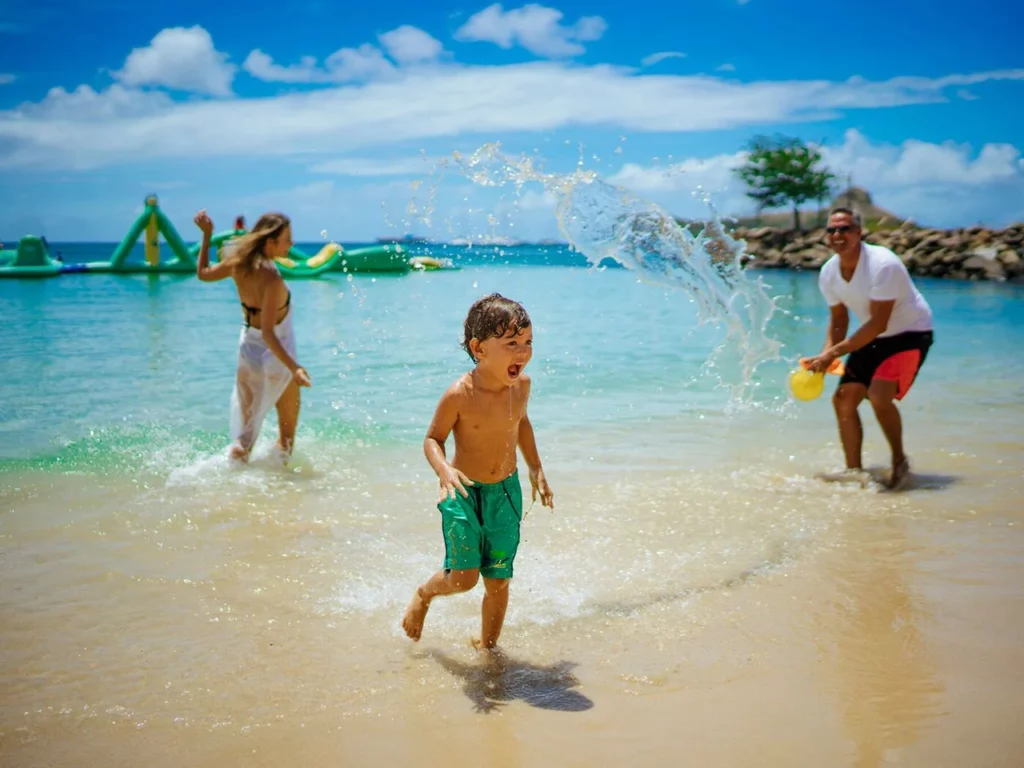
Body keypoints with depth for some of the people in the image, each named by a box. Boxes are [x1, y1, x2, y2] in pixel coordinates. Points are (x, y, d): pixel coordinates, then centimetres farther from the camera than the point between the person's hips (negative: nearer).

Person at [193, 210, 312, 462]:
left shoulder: (238, 263, -9)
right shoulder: (271, 278, -29)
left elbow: (203, 273, 12)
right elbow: (268, 333, -32)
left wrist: (206, 235, 19)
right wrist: (294, 367, -37)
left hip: (248, 349, 6)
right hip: (275, 355, -6)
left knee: (246, 423, 17)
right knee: (288, 423, 16)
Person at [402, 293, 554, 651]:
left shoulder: (521, 384, -6)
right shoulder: (459, 395, -22)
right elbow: (433, 439, -10)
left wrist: (536, 469, 15)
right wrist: (444, 470, -29)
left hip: (506, 493, 4)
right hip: (463, 492, -4)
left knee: (499, 581, 9)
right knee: (464, 575, -9)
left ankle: (487, 646, 31)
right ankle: (423, 594, 25)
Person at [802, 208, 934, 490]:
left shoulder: (883, 265, -29)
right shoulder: (828, 273, -7)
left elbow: (878, 323, -28)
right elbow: (838, 319, 6)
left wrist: (834, 353, -29)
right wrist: (826, 355, -11)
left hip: (910, 333, -7)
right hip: (873, 338, 7)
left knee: (879, 397, -24)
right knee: (843, 399, 0)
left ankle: (900, 461, -1)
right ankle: (854, 472, 12)